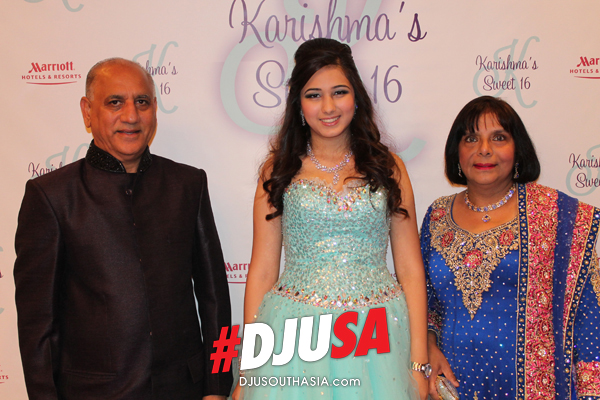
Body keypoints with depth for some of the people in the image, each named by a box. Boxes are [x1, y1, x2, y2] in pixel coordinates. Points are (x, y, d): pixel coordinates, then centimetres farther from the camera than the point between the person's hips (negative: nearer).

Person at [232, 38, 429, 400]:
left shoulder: (388, 167, 4)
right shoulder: (280, 170, 3)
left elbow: (410, 270, 3)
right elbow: (262, 272, 1)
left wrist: (419, 363, -3)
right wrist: (249, 369, -2)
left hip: (376, 337, 1)